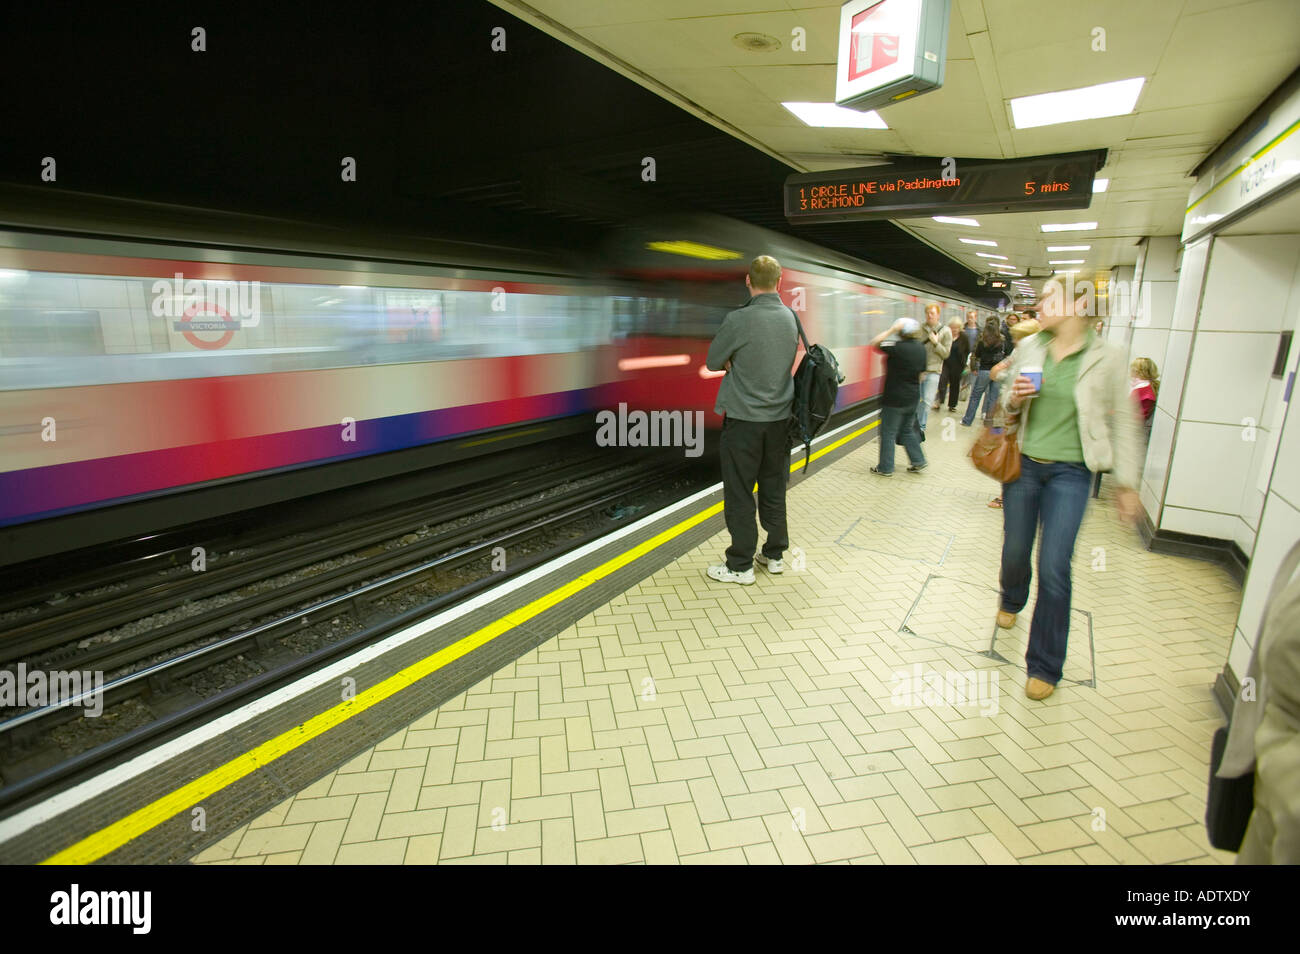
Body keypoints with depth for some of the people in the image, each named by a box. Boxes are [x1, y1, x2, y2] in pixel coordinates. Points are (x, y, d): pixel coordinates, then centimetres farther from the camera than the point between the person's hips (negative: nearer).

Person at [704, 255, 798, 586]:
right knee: (774, 489, 16)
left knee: (739, 493, 3)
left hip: (743, 419, -6)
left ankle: (740, 566, 12)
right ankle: (775, 555, 27)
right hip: (780, 418, 6)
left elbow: (712, 362, -6)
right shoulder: (791, 318, 2)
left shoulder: (738, 320, -16)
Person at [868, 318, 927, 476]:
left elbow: (874, 343, -16)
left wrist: (892, 330, -12)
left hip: (894, 398, -7)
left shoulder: (897, 347, -20)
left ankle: (886, 468, 12)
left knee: (888, 433, 4)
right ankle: (918, 462, 25)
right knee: (908, 430, 23)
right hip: (912, 397, 8)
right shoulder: (921, 348, 3)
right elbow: (921, 373, 13)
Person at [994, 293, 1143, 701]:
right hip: (1023, 463, 3)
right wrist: (1014, 400, -12)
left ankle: (1045, 666, 9)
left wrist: (1127, 483, 0)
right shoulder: (1029, 347, 1)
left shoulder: (1107, 358, -7)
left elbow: (1123, 422, 0)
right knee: (1014, 552, 14)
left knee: (1054, 568, -6)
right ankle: (1012, 601, 50)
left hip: (1070, 473, -3)